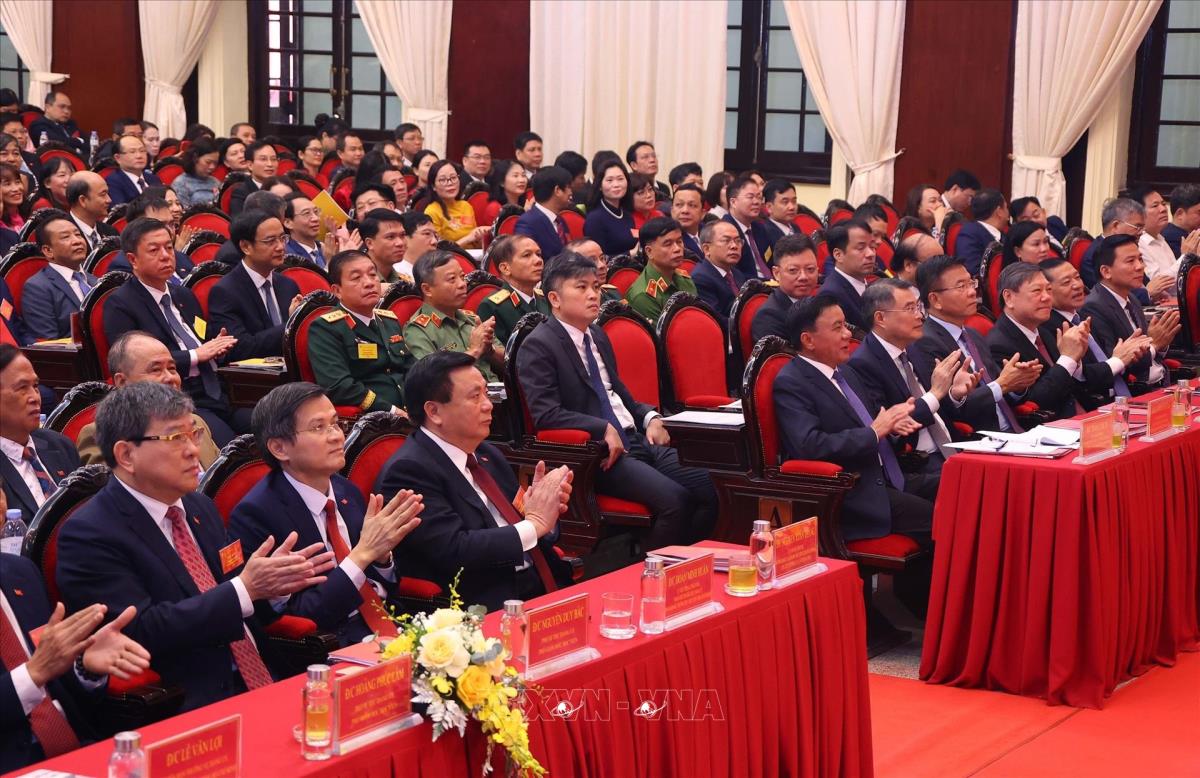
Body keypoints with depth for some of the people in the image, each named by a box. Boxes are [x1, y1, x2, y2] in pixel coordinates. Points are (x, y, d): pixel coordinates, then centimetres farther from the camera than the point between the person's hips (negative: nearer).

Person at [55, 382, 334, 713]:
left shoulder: (200, 508, 15)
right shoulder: (88, 535, -8)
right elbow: (141, 633, -17)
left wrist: (272, 582, -1)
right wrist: (245, 589, -18)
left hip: (261, 682, 8)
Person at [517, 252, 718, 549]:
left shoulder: (597, 335, 19)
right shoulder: (539, 346, -7)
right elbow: (545, 414, -17)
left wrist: (649, 417, 10)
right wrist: (603, 430, -21)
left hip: (636, 439, 8)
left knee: (710, 488, -11)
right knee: (674, 500, -27)